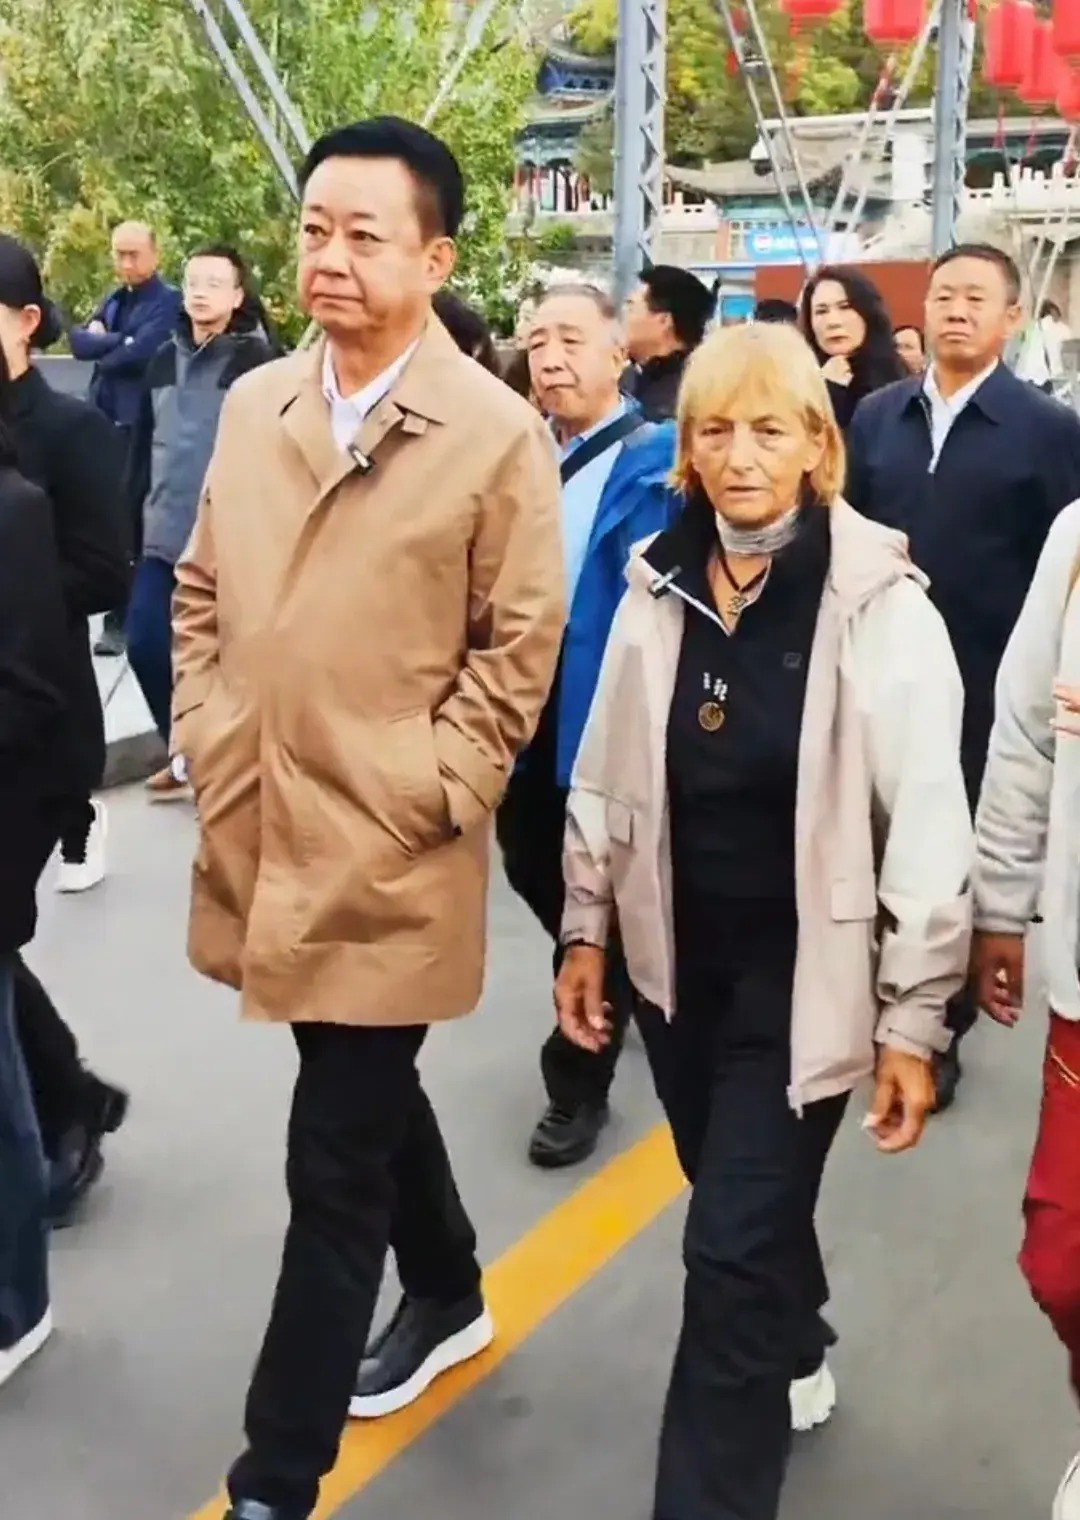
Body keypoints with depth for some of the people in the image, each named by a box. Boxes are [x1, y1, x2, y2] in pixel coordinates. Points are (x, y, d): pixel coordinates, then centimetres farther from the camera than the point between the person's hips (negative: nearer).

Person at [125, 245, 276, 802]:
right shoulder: (165, 358, 12)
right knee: (144, 644, 4)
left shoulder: (256, 360, -7)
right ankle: (186, 752, 23)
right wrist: (133, 512, 12)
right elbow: (143, 442, 15)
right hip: (163, 536, 6)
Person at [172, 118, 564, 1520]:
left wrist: (421, 795, -12)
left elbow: (519, 644, -8)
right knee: (370, 1099, 23)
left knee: (335, 1162, 1)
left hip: (387, 859, -6)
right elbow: (203, 589, 15)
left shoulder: (497, 433, -9)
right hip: (260, 834, 6)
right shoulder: (254, 405, 6)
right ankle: (449, 1295, 48)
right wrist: (202, 735, 5)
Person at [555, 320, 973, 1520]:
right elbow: (607, 775, 8)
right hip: (680, 959, 5)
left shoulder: (879, 602, -15)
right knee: (744, 1206, 22)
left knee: (734, 1248, -4)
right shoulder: (659, 583, -1)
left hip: (803, 973, -5)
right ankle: (796, 1361, 52)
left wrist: (915, 1021, -11)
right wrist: (585, 928, 10)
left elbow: (927, 831, -13)